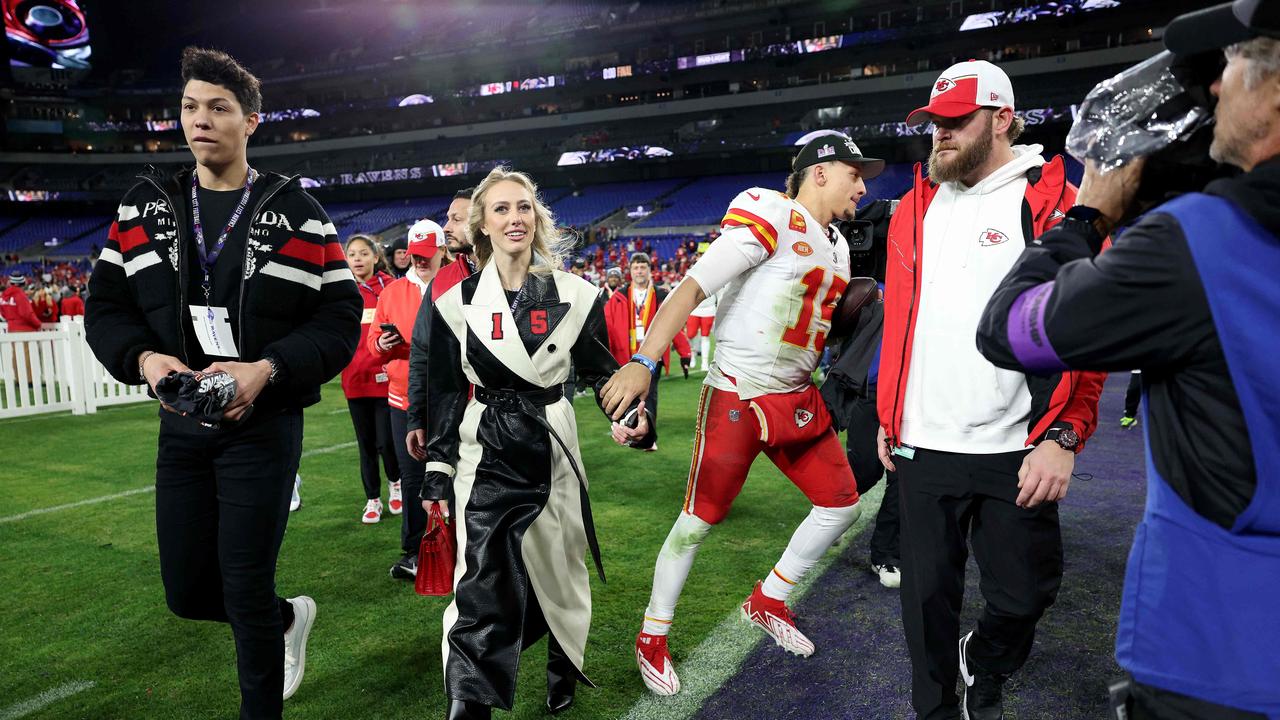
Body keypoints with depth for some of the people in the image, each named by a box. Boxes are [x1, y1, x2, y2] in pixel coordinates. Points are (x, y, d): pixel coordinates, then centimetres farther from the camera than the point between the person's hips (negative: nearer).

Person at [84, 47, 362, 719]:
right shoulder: (145, 206, 7)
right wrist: (144, 358, -12)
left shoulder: (296, 211, -3)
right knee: (187, 591, 12)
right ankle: (290, 617, 42)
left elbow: (340, 317, -7)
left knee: (246, 590, 1)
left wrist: (268, 369, -22)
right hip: (181, 426, 5)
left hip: (263, 425, -4)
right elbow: (106, 305, 9)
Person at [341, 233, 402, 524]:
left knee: (386, 441, -3)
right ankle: (373, 500, 25)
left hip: (385, 376, -3)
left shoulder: (390, 287, -3)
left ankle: (395, 481, 28)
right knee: (365, 442, 11)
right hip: (355, 377, 3)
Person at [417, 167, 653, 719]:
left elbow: (602, 371, 6)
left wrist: (630, 414, -13)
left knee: (559, 567, 14)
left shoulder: (576, 296, -1)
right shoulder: (457, 303, 0)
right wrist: (436, 471, 3)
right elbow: (445, 395, 4)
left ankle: (563, 673, 39)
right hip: (484, 455, -1)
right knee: (480, 583, -6)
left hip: (553, 448, 1)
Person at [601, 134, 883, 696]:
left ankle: (767, 602, 29)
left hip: (798, 401, 9)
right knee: (700, 518, -1)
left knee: (842, 505, 11)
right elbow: (692, 288, -21)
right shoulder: (772, 217, -13)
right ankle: (652, 637, 19)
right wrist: (643, 362, -30)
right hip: (737, 399, -8)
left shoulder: (836, 245, 14)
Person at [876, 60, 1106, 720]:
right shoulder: (914, 208, 10)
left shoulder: (1056, 206, -3)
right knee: (928, 593, 11)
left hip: (1018, 451, -3)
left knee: (1024, 595, 10)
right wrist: (887, 415, 13)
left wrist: (1064, 436, -13)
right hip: (921, 445, 3)